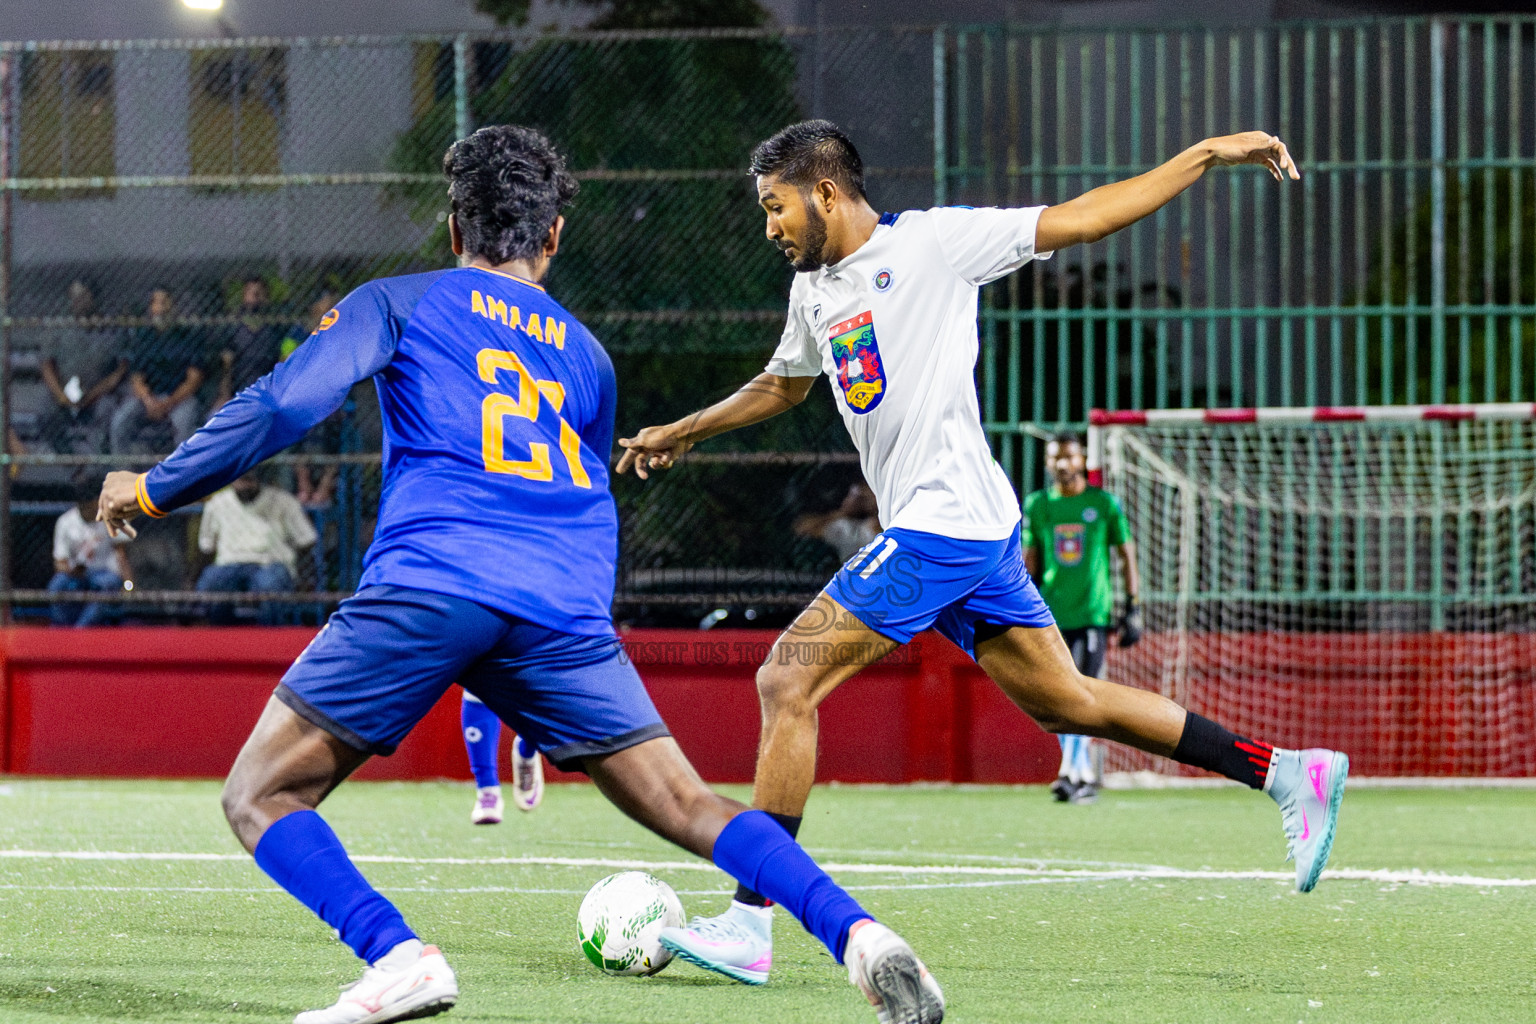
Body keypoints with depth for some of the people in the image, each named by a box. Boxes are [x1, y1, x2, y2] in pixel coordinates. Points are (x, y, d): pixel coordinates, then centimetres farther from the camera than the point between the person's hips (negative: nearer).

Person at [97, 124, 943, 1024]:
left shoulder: (398, 302, 16)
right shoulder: (586, 355, 28)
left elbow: (287, 404, 5)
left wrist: (156, 490, 13)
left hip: (426, 587, -4)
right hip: (566, 609, 4)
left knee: (260, 798, 4)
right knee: (687, 807, 9)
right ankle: (857, 933, -12)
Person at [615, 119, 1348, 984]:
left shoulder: (933, 243, -7)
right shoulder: (815, 289, 17)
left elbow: (1078, 221, -5)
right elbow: (784, 384, 37)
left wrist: (1207, 155, -9)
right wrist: (684, 432, 39)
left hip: (945, 523, -9)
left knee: (787, 680, -12)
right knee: (1067, 702, 11)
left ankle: (750, 924, -13)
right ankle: (1288, 774, 17)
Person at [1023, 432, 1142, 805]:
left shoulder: (1104, 504, 1)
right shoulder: (1037, 505, 8)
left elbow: (1127, 555, 6)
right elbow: (1030, 561, 14)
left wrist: (1132, 608, 1)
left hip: (1093, 612, -3)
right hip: (1051, 616, 3)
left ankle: (1070, 772, -18)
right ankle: (1086, 777, 15)